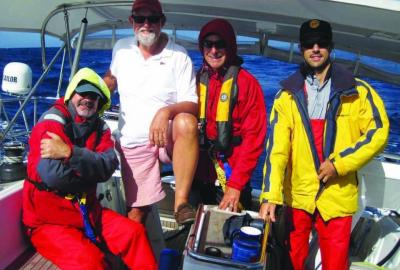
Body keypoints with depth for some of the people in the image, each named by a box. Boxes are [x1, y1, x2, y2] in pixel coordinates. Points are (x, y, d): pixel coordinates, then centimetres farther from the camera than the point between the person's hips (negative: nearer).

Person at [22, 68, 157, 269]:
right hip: (48, 219, -6)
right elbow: (53, 174, -26)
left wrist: (69, 153, -29)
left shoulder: (100, 128, 5)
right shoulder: (52, 122, -13)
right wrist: (90, 169, -10)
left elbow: (109, 166, -15)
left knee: (134, 232, -7)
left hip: (86, 211, 6)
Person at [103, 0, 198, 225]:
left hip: (169, 138, -2)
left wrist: (166, 111, -32)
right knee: (137, 211, -4)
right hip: (133, 144, 3)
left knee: (186, 122, -37)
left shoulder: (178, 56, -7)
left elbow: (192, 105, -12)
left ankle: (181, 203, -32)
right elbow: (111, 78, 25)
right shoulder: (121, 49, 4)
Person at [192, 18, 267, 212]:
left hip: (231, 177, -3)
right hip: (197, 176, 4)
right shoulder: (195, 80, 6)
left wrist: (236, 184, -15)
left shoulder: (246, 83, -6)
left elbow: (254, 137, -10)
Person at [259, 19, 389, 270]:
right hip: (297, 194, 1)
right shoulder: (288, 94, 0)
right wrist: (269, 196, -17)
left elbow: (379, 132, -3)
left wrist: (339, 164, -13)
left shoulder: (357, 91, 1)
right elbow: (276, 147, -8)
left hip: (337, 195, -1)